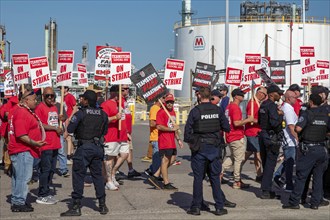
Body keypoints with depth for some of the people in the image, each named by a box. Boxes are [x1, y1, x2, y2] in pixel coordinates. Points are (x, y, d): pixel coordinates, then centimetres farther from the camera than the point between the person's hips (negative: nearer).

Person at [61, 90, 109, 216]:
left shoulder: (80, 113, -11)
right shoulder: (103, 114, 4)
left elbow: (70, 129, -9)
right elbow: (105, 131, 13)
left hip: (84, 147, -5)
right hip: (98, 147, 5)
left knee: (78, 175, 1)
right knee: (97, 175, 14)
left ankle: (76, 207, 2)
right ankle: (102, 205, 17)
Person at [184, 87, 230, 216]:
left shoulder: (195, 111, -7)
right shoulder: (218, 110, 1)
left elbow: (188, 129, -8)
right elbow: (227, 128, 4)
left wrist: (189, 142, 5)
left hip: (199, 147, -2)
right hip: (214, 147, 2)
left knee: (198, 178, 4)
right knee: (215, 177, 8)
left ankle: (196, 207, 8)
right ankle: (219, 207, 8)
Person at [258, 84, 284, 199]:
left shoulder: (263, 105, 12)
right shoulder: (272, 106, -17)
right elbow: (274, 122, -29)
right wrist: (280, 114, -12)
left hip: (263, 135, 9)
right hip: (272, 137, -9)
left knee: (265, 163, 16)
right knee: (270, 165, -3)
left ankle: (266, 189, 24)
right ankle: (265, 191, -1)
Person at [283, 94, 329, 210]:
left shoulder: (307, 113, -9)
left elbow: (298, 128, -20)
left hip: (309, 149, -5)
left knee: (301, 176, -1)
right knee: (318, 177, 10)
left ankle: (294, 202, 1)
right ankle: (315, 203, 12)